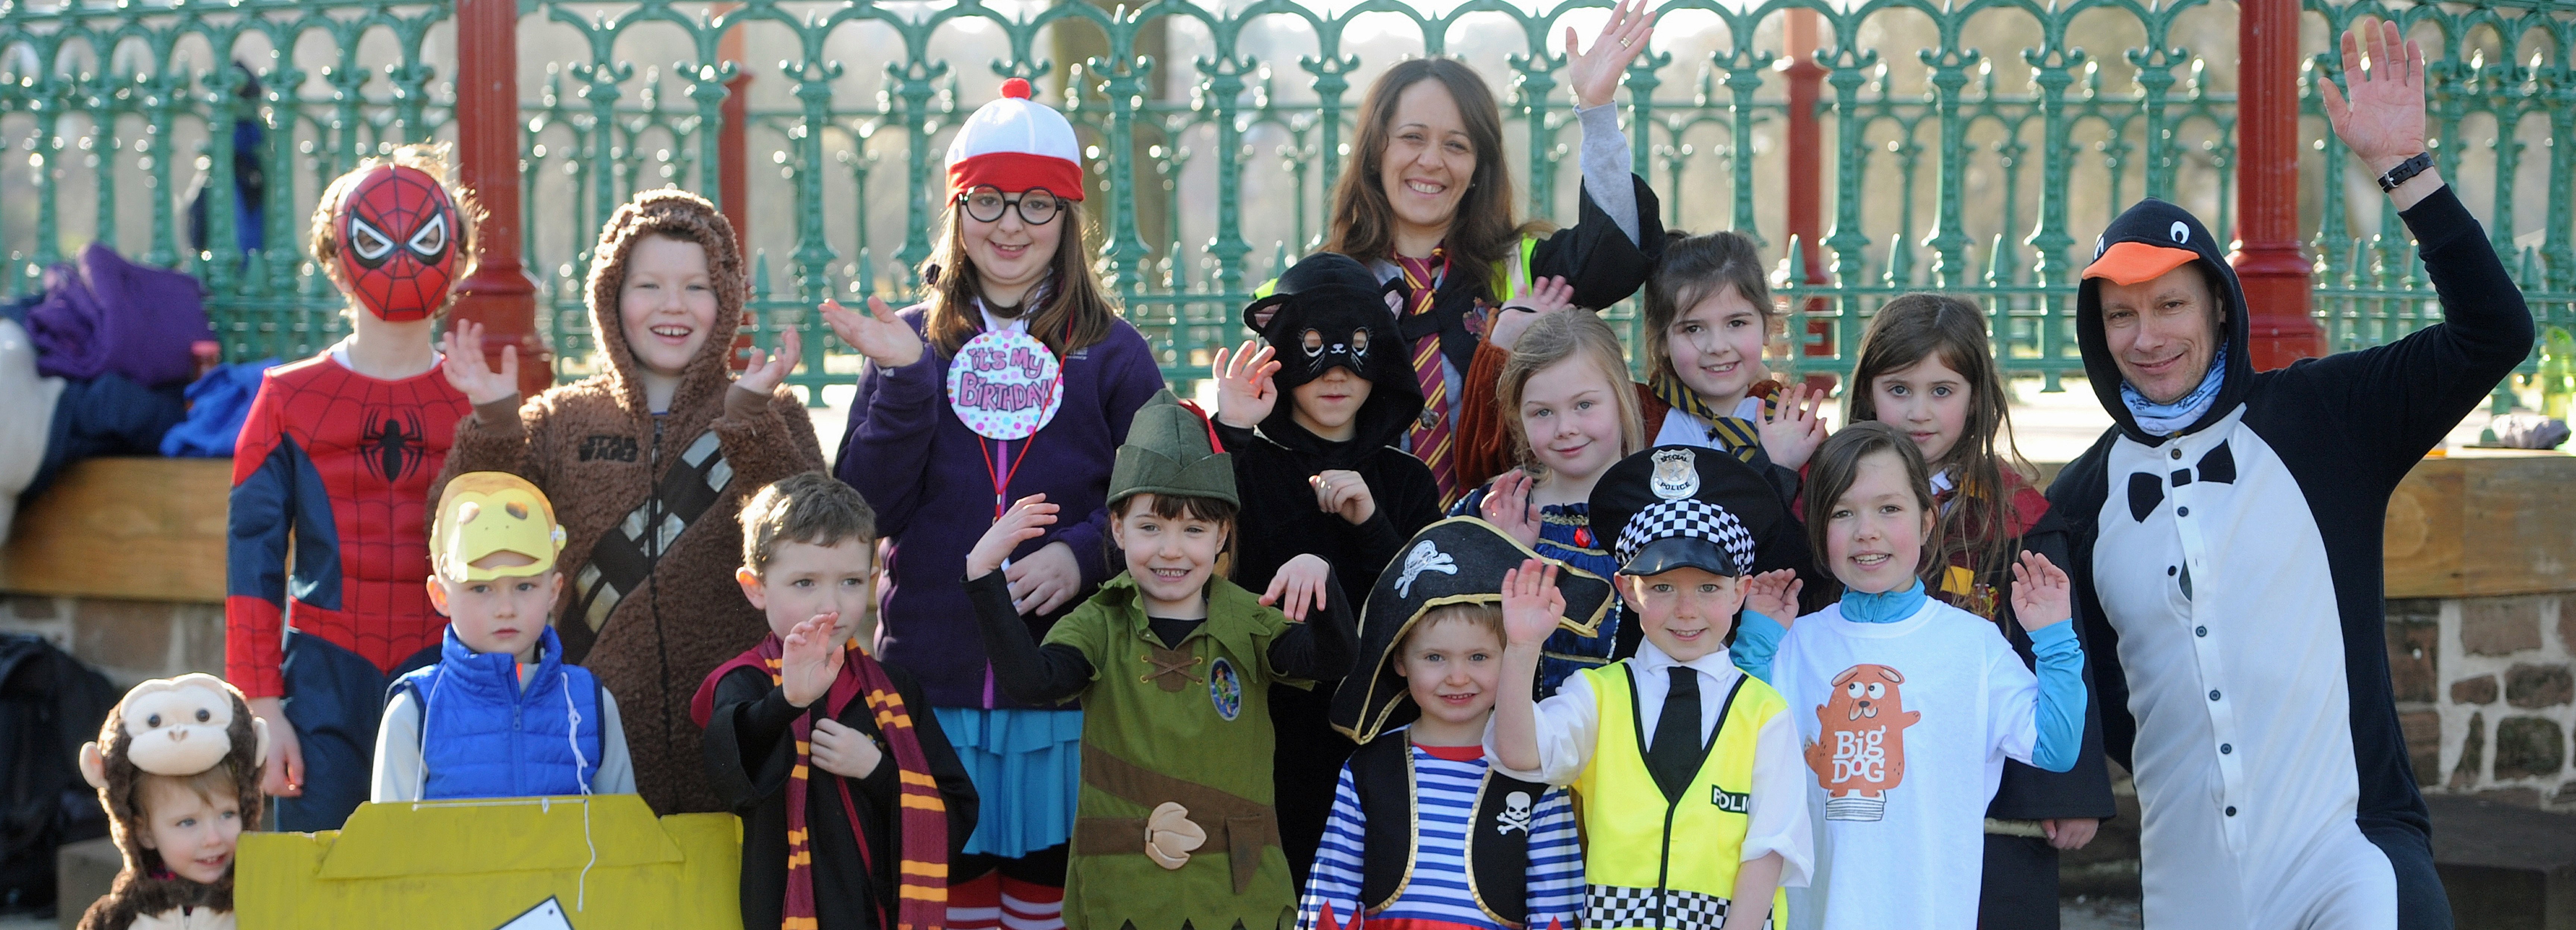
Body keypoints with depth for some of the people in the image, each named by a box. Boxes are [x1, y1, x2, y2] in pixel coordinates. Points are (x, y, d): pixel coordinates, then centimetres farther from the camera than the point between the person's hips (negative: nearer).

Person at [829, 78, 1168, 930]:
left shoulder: (1110, 354, 5)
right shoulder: (912, 342, 8)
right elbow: (868, 514, -1)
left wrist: (1083, 553, -16)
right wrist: (902, 379, -12)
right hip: (934, 675, 1)